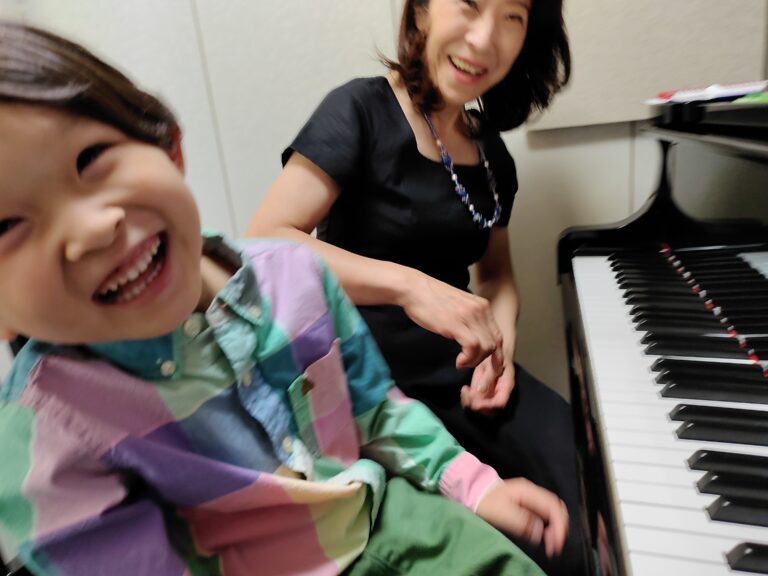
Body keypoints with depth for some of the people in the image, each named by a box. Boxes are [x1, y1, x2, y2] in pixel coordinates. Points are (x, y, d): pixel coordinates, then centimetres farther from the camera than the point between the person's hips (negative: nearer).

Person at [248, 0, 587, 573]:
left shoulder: (492, 154, 10)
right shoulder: (362, 110, -9)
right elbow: (264, 244, -19)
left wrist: (500, 341, -2)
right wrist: (407, 284, -31)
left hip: (463, 371, 6)